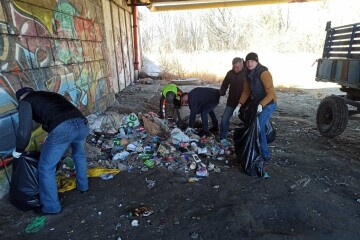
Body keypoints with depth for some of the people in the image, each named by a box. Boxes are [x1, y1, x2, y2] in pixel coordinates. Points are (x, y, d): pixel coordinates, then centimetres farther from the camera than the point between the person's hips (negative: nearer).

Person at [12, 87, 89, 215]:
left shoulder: (25, 101, 18)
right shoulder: (51, 94, 37)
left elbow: (24, 130, 5)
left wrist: (18, 150, 23)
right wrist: (49, 141, 54)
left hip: (62, 129, -6)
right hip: (82, 123, 7)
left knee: (46, 168, 15)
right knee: (79, 154, 35)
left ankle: (51, 206, 28)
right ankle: (83, 186, 48)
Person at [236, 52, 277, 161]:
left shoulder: (263, 73, -20)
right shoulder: (249, 74, 4)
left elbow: (271, 93, -23)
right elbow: (246, 91, 9)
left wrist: (261, 105, -34)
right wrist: (239, 105, 1)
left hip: (268, 105, -8)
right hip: (257, 104, 8)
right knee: (259, 128, 12)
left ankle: (264, 154, 1)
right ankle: (265, 153, 27)